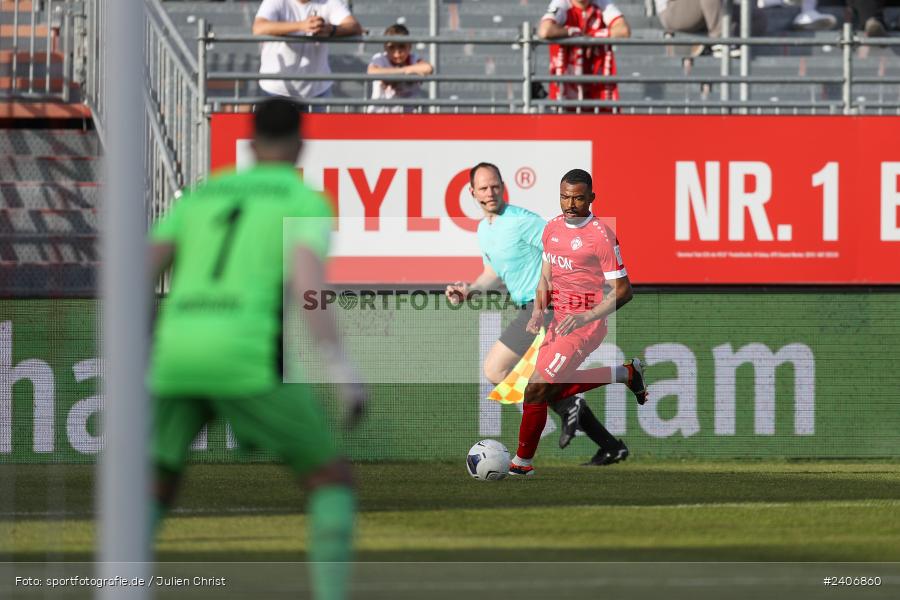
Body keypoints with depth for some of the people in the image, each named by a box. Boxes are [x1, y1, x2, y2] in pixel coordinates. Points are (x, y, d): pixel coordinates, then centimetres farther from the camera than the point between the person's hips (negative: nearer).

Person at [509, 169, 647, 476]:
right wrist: (539, 310, -1)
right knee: (551, 390, 14)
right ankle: (626, 374, 24)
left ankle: (522, 463, 3)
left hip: (584, 325, -9)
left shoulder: (601, 236, -16)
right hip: (559, 320, 9)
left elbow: (623, 290, -15)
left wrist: (586, 317, -25)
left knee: (536, 390, -12)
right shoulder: (553, 228, 7)